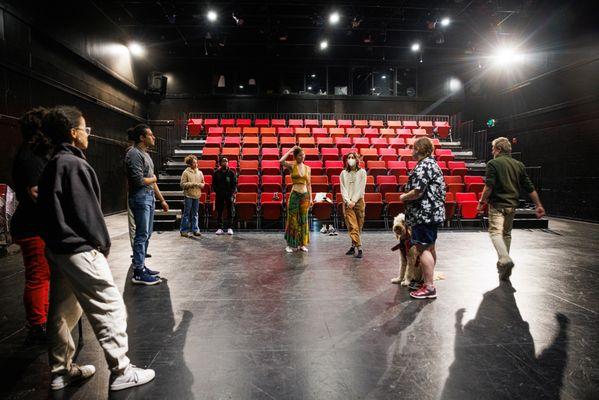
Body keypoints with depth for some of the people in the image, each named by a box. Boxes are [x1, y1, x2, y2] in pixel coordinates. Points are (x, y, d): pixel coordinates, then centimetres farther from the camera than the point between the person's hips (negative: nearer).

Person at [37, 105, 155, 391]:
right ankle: (121, 372, 4)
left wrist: (55, 239, 17)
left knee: (63, 310, 17)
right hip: (79, 249, -10)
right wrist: (103, 244, -7)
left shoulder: (52, 165, 13)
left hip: (57, 247, 10)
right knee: (110, 308, -3)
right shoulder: (75, 164, -16)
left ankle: (61, 371, 29)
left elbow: (51, 208, 16)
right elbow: (87, 210, -17)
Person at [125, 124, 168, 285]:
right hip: (140, 197, -10)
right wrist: (153, 178, -2)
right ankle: (138, 273, -1)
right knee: (142, 234, -7)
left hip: (150, 197, 10)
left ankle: (141, 266, 24)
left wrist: (162, 200, 21)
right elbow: (138, 180, -21)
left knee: (147, 234, 14)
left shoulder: (145, 154, 17)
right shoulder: (134, 154, -12)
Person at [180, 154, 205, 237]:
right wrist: (193, 184, -15)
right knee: (187, 213, 0)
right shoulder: (186, 172, -4)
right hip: (188, 195, -4)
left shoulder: (199, 172, 10)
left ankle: (195, 230, 16)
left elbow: (203, 183, 16)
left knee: (195, 214, 10)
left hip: (197, 195, 4)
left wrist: (201, 185, -6)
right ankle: (184, 230, 7)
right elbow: (182, 184, -8)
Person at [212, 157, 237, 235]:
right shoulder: (216, 173, 6)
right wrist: (218, 192, -6)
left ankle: (229, 228, 8)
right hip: (219, 195, 1)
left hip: (229, 195, -1)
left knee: (230, 212, 1)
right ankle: (220, 228, 9)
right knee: (219, 212, 2)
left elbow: (235, 184, 4)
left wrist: (231, 193, -8)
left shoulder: (231, 173, 4)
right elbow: (214, 184, 8)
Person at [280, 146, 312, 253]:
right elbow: (281, 161, -23)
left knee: (303, 219, 7)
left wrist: (310, 198, 8)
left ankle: (302, 244, 16)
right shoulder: (291, 167, -2)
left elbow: (308, 184, 12)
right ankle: (290, 244, 10)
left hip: (305, 195, 4)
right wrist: (291, 150, -13)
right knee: (293, 219, 1)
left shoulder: (307, 168, 9)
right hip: (294, 194, -4)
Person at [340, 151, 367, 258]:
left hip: (359, 201, 0)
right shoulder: (344, 173, 9)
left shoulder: (362, 172, 5)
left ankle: (354, 245, 17)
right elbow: (343, 189, 4)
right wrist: (348, 201, -8)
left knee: (358, 226, 3)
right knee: (352, 226, -9)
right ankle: (359, 248, -13)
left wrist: (354, 201, -10)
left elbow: (361, 188, -2)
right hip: (347, 202, 0)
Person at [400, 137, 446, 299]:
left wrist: (403, 197, -6)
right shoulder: (432, 163, 17)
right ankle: (427, 280, 28)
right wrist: (408, 196, 20)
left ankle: (429, 288, -3)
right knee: (429, 248, 16)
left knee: (423, 249, -7)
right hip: (434, 212, 11)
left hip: (424, 214, -11)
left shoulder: (423, 166, -17)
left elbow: (417, 192, -24)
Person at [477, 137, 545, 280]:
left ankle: (505, 259, -33)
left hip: (497, 205, -6)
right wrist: (538, 205, 16)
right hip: (512, 205, 6)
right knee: (506, 233, 16)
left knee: (495, 231, -10)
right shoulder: (519, 165, 12)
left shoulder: (493, 163, -6)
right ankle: (504, 265, 25)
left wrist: (482, 201, -5)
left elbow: (489, 186, -16)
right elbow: (530, 188, 12)